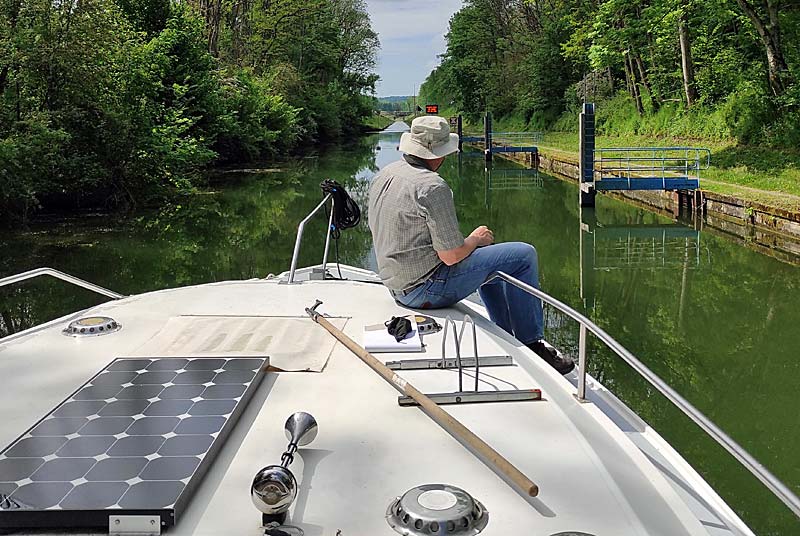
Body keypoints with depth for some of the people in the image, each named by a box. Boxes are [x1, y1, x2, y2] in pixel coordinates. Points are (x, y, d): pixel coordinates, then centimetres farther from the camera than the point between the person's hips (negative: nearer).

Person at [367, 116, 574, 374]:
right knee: (524, 255, -3)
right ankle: (532, 345, 6)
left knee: (485, 256, 31)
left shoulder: (382, 175, 6)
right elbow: (452, 256, -22)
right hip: (429, 289, -10)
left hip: (397, 286, 10)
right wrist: (476, 239, 1)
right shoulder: (433, 187, -22)